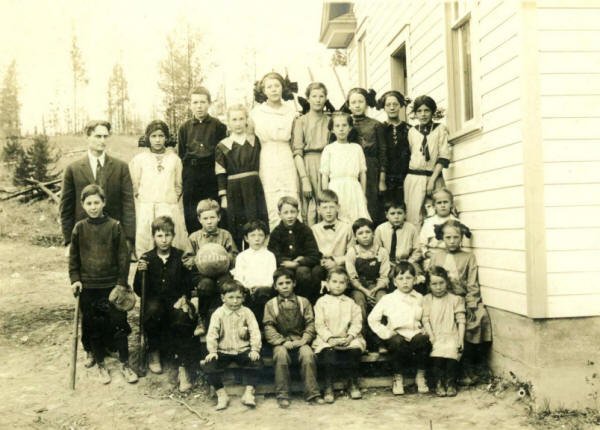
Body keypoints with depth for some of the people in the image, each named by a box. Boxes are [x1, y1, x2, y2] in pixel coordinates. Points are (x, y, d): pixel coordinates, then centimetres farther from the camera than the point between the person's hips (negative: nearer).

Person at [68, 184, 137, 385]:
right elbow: (73, 257, 8)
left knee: (118, 324, 2)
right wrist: (75, 279, -2)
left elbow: (123, 256, -3)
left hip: (112, 285, -2)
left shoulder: (114, 226, -5)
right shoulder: (79, 228, 1)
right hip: (88, 287, 2)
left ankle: (124, 364, 16)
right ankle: (100, 364, 24)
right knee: (93, 327, 10)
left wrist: (122, 282, -7)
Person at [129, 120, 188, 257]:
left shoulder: (174, 159, 9)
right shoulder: (139, 159, 6)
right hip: (146, 210, 0)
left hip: (170, 209, 1)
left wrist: (174, 200, 7)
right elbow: (135, 187, 10)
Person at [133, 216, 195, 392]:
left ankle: (183, 367, -27)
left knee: (183, 318, -34)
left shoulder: (181, 256, 4)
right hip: (154, 300, 1)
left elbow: (190, 284, 4)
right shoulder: (147, 258, 5)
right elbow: (139, 291, 3)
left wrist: (183, 298, -15)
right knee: (153, 310, -35)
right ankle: (154, 352, -10)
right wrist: (141, 272, -14)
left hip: (176, 301, 0)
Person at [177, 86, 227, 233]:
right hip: (190, 176, 2)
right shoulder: (185, 127, 9)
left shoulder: (218, 126, 1)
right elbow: (181, 155, 11)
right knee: (190, 215, 5)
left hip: (212, 175, -2)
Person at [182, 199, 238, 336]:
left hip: (221, 272, 1)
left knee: (225, 283, -34)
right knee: (206, 284, -35)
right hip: (201, 273, -1)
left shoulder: (225, 235, 11)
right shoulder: (194, 237, 10)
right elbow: (186, 260, 9)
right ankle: (202, 319, -14)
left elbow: (235, 256, 9)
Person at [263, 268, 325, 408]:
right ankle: (282, 395, -24)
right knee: (281, 354, -34)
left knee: (308, 354, -31)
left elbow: (310, 323, 7)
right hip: (281, 342, -1)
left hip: (299, 341, 1)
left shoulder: (303, 302, 12)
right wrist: (282, 342, -14)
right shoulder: (270, 304, 9)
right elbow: (269, 328, 1)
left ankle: (312, 393, -21)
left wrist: (304, 339, -11)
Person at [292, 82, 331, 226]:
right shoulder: (301, 121, 4)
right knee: (310, 208, -6)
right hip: (307, 165, -3)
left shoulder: (330, 121, 13)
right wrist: (305, 179, -12)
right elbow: (297, 152, -3)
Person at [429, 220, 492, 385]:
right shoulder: (437, 257, 13)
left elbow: (472, 285, 3)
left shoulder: (469, 257, 9)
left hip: (464, 299, 0)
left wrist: (470, 306, -9)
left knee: (480, 316, -25)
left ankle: (469, 368, -12)